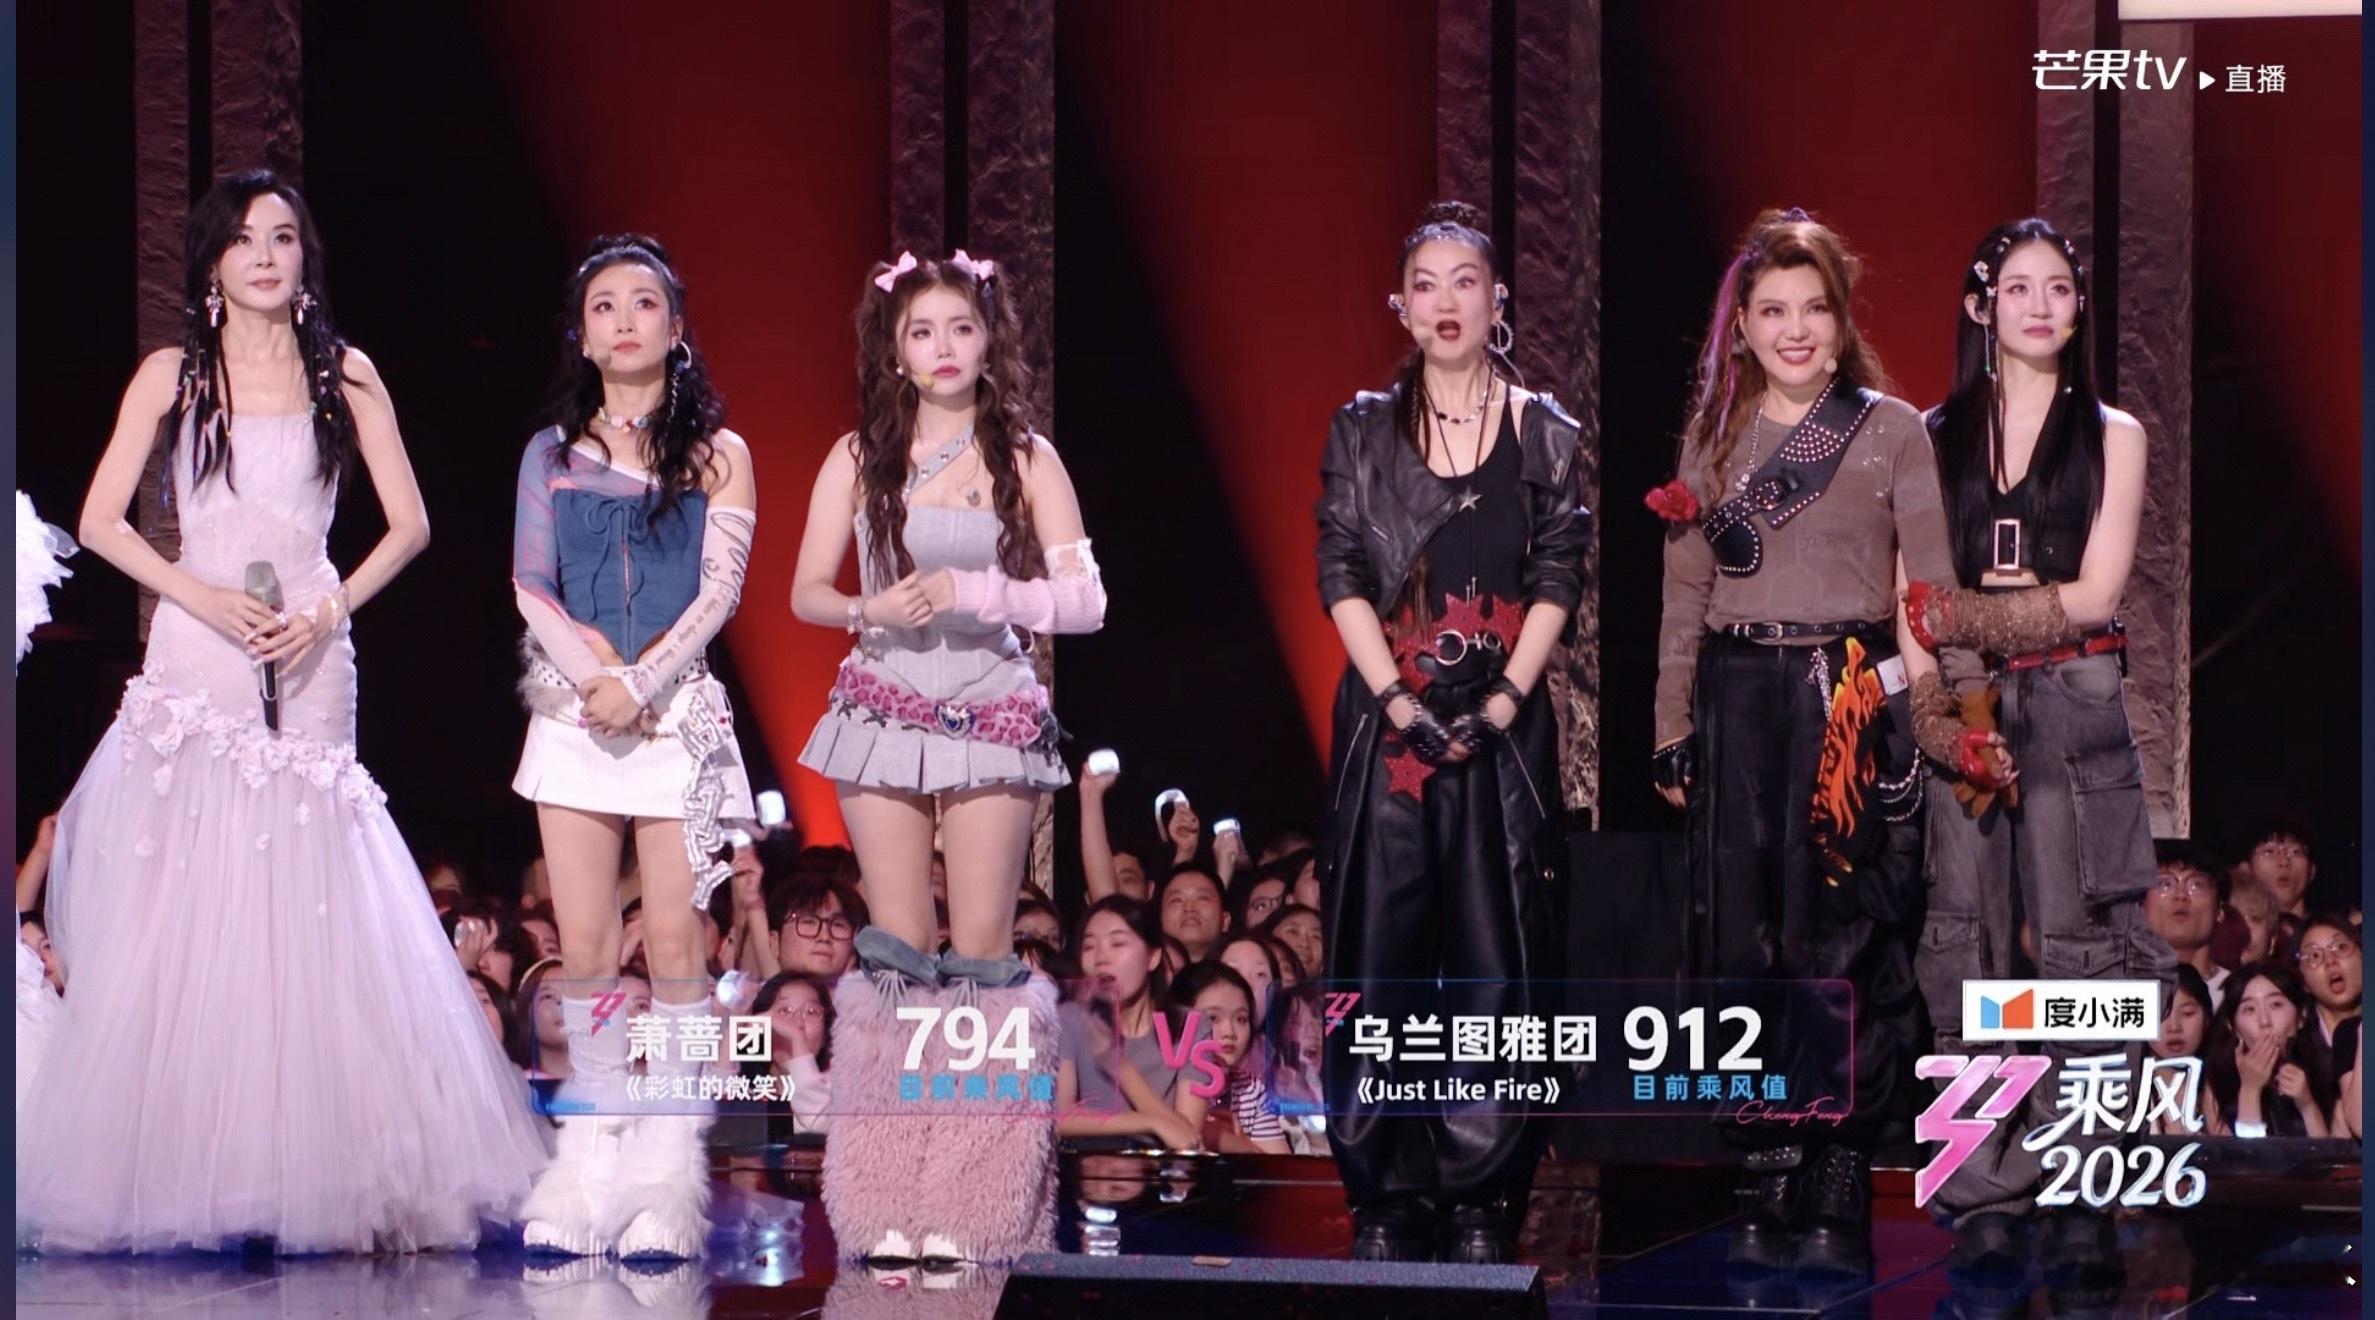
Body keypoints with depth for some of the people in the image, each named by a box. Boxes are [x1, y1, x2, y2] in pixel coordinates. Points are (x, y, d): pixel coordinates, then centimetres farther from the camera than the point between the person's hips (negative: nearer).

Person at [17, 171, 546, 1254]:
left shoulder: (345, 375, 9)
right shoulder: (173, 375, 7)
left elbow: (408, 524, 8)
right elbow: (101, 522, 4)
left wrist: (328, 611, -6)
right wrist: (202, 596, -9)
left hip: (308, 669, 0)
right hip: (195, 665, 0)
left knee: (307, 919, -5)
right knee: (179, 917, -5)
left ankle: (318, 1167, -2)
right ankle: (169, 1169, -1)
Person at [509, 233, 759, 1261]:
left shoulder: (715, 454, 5)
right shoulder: (553, 454, 11)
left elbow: (718, 590, -2)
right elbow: (530, 583, 5)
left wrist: (639, 682, -13)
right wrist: (588, 668, -11)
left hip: (678, 710, -2)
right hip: (574, 711, 2)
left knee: (673, 937, -6)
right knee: (585, 944, -1)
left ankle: (668, 1170, -4)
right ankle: (590, 1161, 3)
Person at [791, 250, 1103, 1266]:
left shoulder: (1024, 458, 2)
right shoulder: (858, 458, 6)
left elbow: (1085, 601, -3)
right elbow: (807, 593, 6)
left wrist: (970, 591, -16)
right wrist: (872, 611, -14)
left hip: (992, 716, -1)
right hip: (884, 713, 1)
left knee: (980, 951, -4)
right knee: (896, 949, 0)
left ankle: (974, 1203, -2)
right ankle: (891, 1203, 1)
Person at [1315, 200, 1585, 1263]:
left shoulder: (1544, 435, 6)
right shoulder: (1363, 430, 6)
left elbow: (1557, 581, 1)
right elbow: (1342, 576, 0)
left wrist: (1498, 707, -11)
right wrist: (1402, 704, -11)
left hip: (1503, 725, 0)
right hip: (1386, 719, 0)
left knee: (1494, 959, -1)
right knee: (1382, 949, -1)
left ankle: (1481, 1202, 2)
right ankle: (1384, 1200, 3)